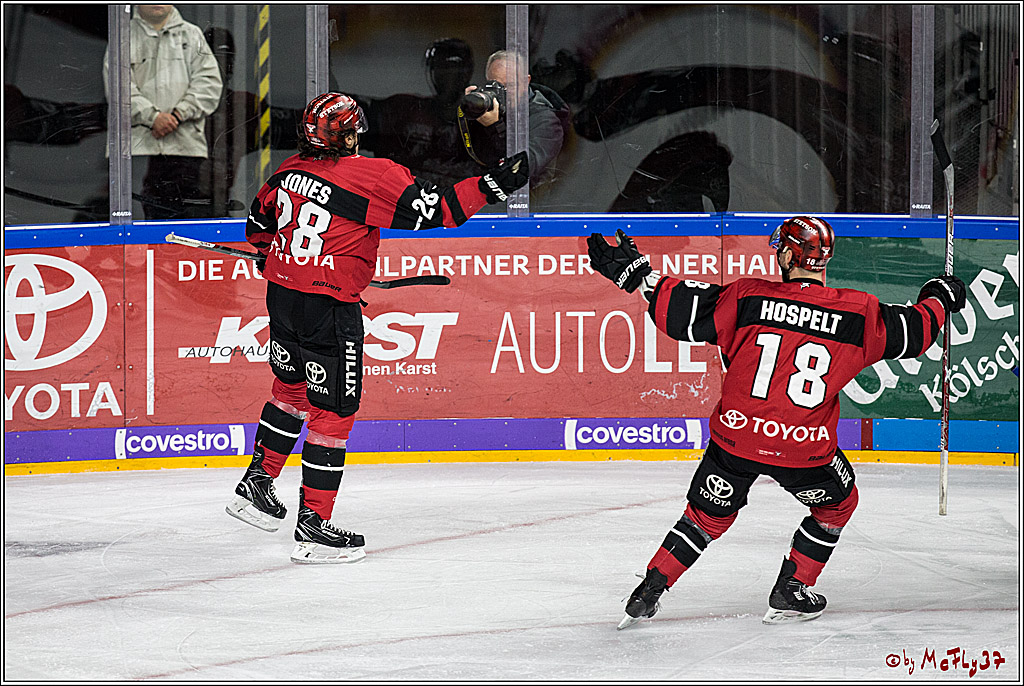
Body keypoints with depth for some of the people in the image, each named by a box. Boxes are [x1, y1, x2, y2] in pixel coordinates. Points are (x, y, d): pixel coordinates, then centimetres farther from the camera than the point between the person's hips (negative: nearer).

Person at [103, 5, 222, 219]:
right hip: (136, 144, -1)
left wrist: (178, 115, -9)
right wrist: (152, 117, -15)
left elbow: (209, 82, 6)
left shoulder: (192, 35, 16)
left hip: (183, 144, 1)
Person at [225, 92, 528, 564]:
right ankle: (313, 526, 2)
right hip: (329, 307, -7)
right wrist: (491, 186, -15)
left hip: (282, 293, 7)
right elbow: (433, 210, -19)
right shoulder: (369, 176, -15)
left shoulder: (289, 171, 6)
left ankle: (256, 482, 35)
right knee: (333, 409, 1)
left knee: (291, 387, 28)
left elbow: (259, 224, 22)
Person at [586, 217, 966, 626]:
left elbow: (682, 313, -8)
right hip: (805, 450, -1)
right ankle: (790, 594, 27)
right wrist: (939, 299, 31)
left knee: (708, 515, 22)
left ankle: (648, 592, 18)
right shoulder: (858, 313, -3)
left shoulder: (748, 297, -7)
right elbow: (911, 333, 10)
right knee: (838, 503, 28)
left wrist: (636, 274, 3)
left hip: (736, 437, 1)